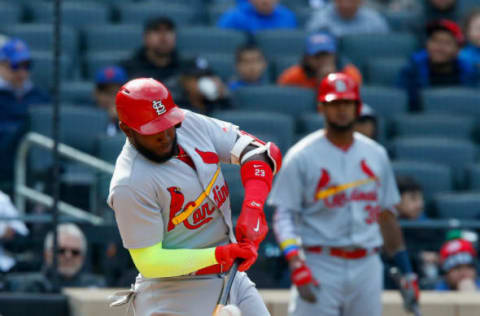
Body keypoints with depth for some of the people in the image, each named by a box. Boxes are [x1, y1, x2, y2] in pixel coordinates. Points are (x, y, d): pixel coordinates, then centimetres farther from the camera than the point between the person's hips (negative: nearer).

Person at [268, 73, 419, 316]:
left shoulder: (376, 155, 13)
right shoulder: (301, 156, -2)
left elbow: (387, 215, 19)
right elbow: (283, 216, -7)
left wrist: (406, 271, 15)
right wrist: (297, 265, -21)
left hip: (367, 268, 5)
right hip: (320, 266, -5)